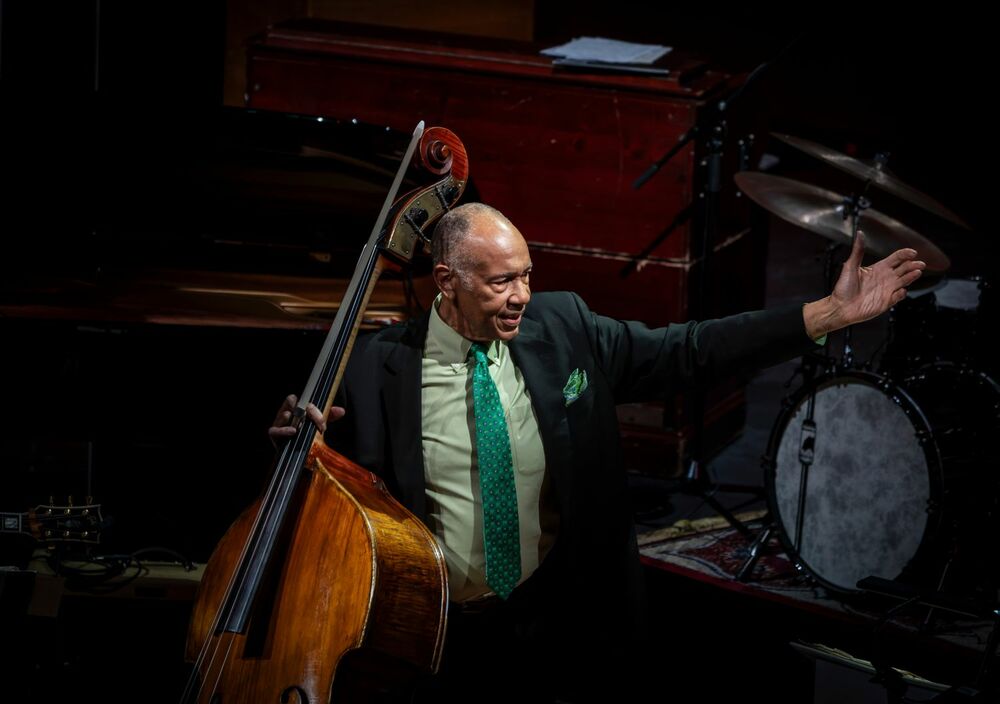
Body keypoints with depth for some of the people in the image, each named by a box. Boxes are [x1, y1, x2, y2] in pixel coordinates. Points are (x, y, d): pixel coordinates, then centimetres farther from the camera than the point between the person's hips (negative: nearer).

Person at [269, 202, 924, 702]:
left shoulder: (564, 328, -2)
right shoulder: (378, 365, -8)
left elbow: (686, 351, -3)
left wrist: (831, 312, -9)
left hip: (554, 621, 2)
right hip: (432, 634, -2)